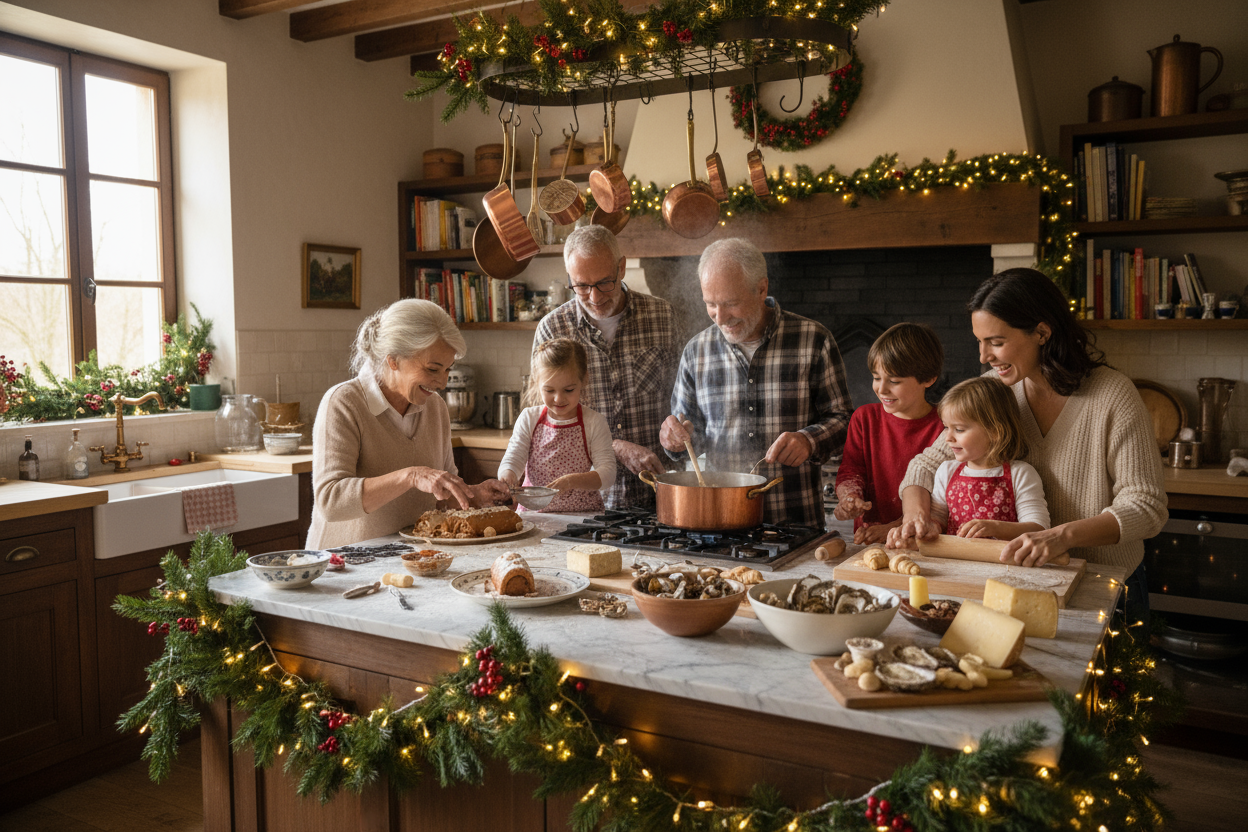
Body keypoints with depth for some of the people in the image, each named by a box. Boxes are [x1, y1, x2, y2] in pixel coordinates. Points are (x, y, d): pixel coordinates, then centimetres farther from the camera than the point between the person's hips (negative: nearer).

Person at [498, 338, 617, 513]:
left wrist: (572, 481, -25)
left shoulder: (593, 422, 0)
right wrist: (507, 477, -24)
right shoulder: (528, 419, 7)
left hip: (583, 513, -2)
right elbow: (512, 460, 1)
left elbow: (607, 473, -7)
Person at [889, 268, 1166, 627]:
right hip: (1021, 580, 3)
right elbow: (929, 463, 5)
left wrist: (1063, 535, -31)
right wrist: (915, 514, -17)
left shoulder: (1113, 395, -14)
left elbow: (1147, 506, -15)